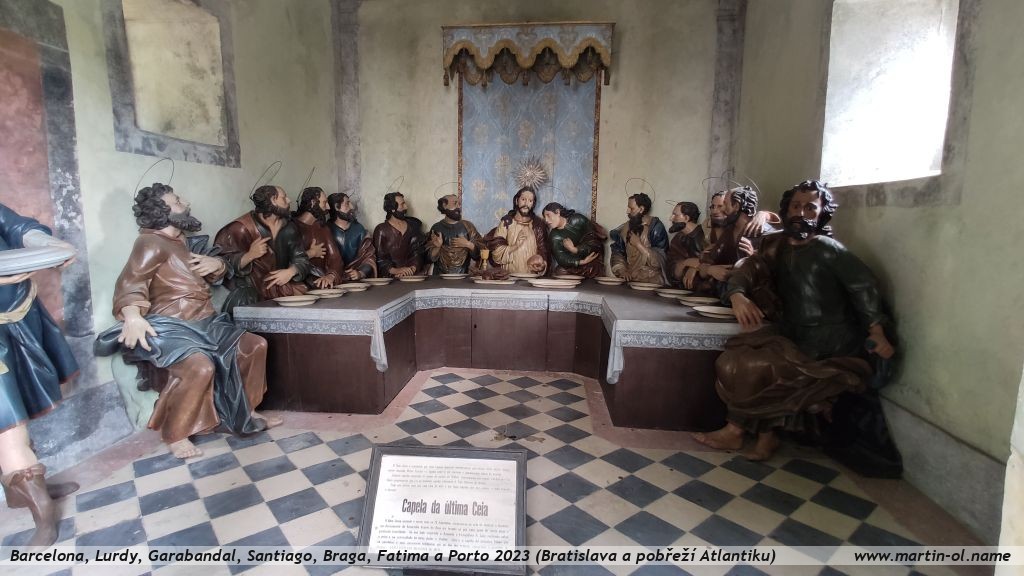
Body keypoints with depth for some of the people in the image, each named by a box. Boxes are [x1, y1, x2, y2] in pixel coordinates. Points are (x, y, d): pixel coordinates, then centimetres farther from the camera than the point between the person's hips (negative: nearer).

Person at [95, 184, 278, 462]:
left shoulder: (184, 241, 17)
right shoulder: (151, 243, -10)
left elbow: (215, 275, 27)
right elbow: (130, 283, -24)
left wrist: (217, 263, 1)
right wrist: (133, 316, -43)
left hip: (201, 323, 9)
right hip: (169, 327, -9)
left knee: (255, 345, 4)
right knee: (200, 366, -34)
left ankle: (245, 409, 16)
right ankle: (174, 434, -13)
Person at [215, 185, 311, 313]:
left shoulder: (288, 228, 8)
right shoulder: (242, 228, -7)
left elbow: (301, 259, 8)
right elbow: (222, 264, -11)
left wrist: (291, 271, -13)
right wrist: (250, 255, -27)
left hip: (280, 284, 4)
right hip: (249, 288, -4)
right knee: (242, 299, -27)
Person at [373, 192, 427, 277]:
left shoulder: (413, 226, 12)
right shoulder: (381, 230, 4)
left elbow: (418, 252, 4)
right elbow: (379, 258, -3)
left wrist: (412, 268, -15)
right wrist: (395, 271, -19)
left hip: (414, 275, 3)